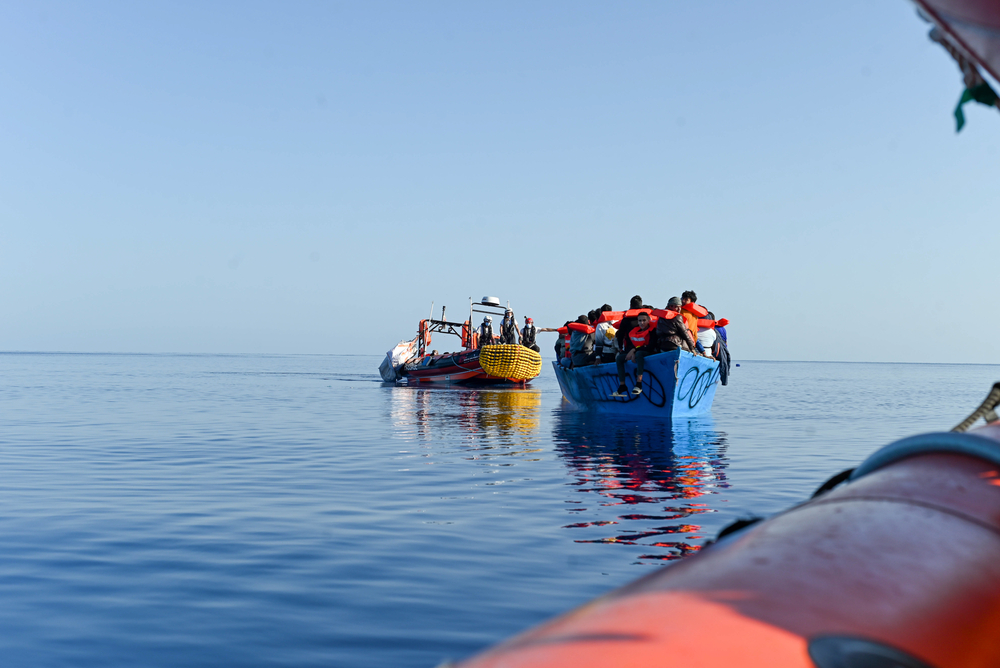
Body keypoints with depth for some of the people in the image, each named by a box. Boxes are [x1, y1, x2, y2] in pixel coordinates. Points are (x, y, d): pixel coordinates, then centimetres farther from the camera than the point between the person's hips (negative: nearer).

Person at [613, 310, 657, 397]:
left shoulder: (652, 331, -9)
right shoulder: (634, 331, 8)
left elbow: (651, 347, -19)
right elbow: (629, 345, 9)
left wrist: (635, 350, -21)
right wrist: (632, 354, -12)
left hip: (650, 353, -7)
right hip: (635, 353, 7)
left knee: (639, 353, -39)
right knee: (619, 357, -10)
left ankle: (639, 384, -45)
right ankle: (622, 386, -17)